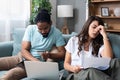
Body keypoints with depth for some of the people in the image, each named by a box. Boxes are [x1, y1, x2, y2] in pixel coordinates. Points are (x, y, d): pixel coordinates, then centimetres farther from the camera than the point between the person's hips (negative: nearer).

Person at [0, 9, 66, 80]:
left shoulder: (56, 33, -9)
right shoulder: (30, 29, -3)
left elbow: (62, 53, -9)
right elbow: (24, 50, -6)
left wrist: (49, 55, -30)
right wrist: (36, 60, -25)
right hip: (23, 57, 4)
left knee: (11, 74, -32)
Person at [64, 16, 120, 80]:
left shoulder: (99, 44, 15)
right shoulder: (73, 40, 14)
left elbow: (108, 59, -7)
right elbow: (66, 64, 13)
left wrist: (104, 35, -4)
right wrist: (73, 68, -12)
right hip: (77, 74, -1)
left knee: (114, 62, -29)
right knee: (91, 71, -39)